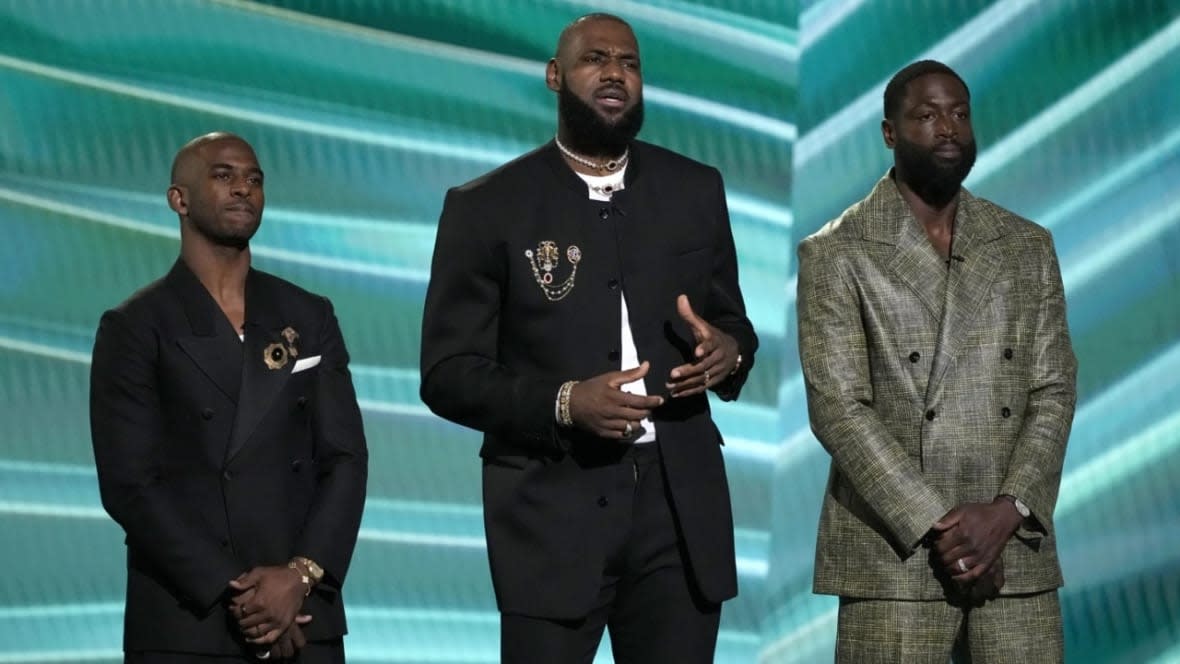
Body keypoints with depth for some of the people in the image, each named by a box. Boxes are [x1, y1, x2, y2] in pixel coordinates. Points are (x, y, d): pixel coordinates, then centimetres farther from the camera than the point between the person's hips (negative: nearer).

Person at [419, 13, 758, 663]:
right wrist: (563, 401, -18)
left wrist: (729, 353, -6)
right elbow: (447, 372, -3)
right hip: (552, 510, -3)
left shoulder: (695, 189, 10)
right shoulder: (487, 206, 0)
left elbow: (731, 319, 18)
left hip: (681, 505, 3)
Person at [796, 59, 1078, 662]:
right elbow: (838, 407, -6)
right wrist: (937, 525, -13)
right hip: (895, 552, -3)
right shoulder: (836, 255, 1)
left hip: (1015, 550, 3)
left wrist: (1008, 510, -9)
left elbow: (1054, 392, 7)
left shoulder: (1027, 248, 12)